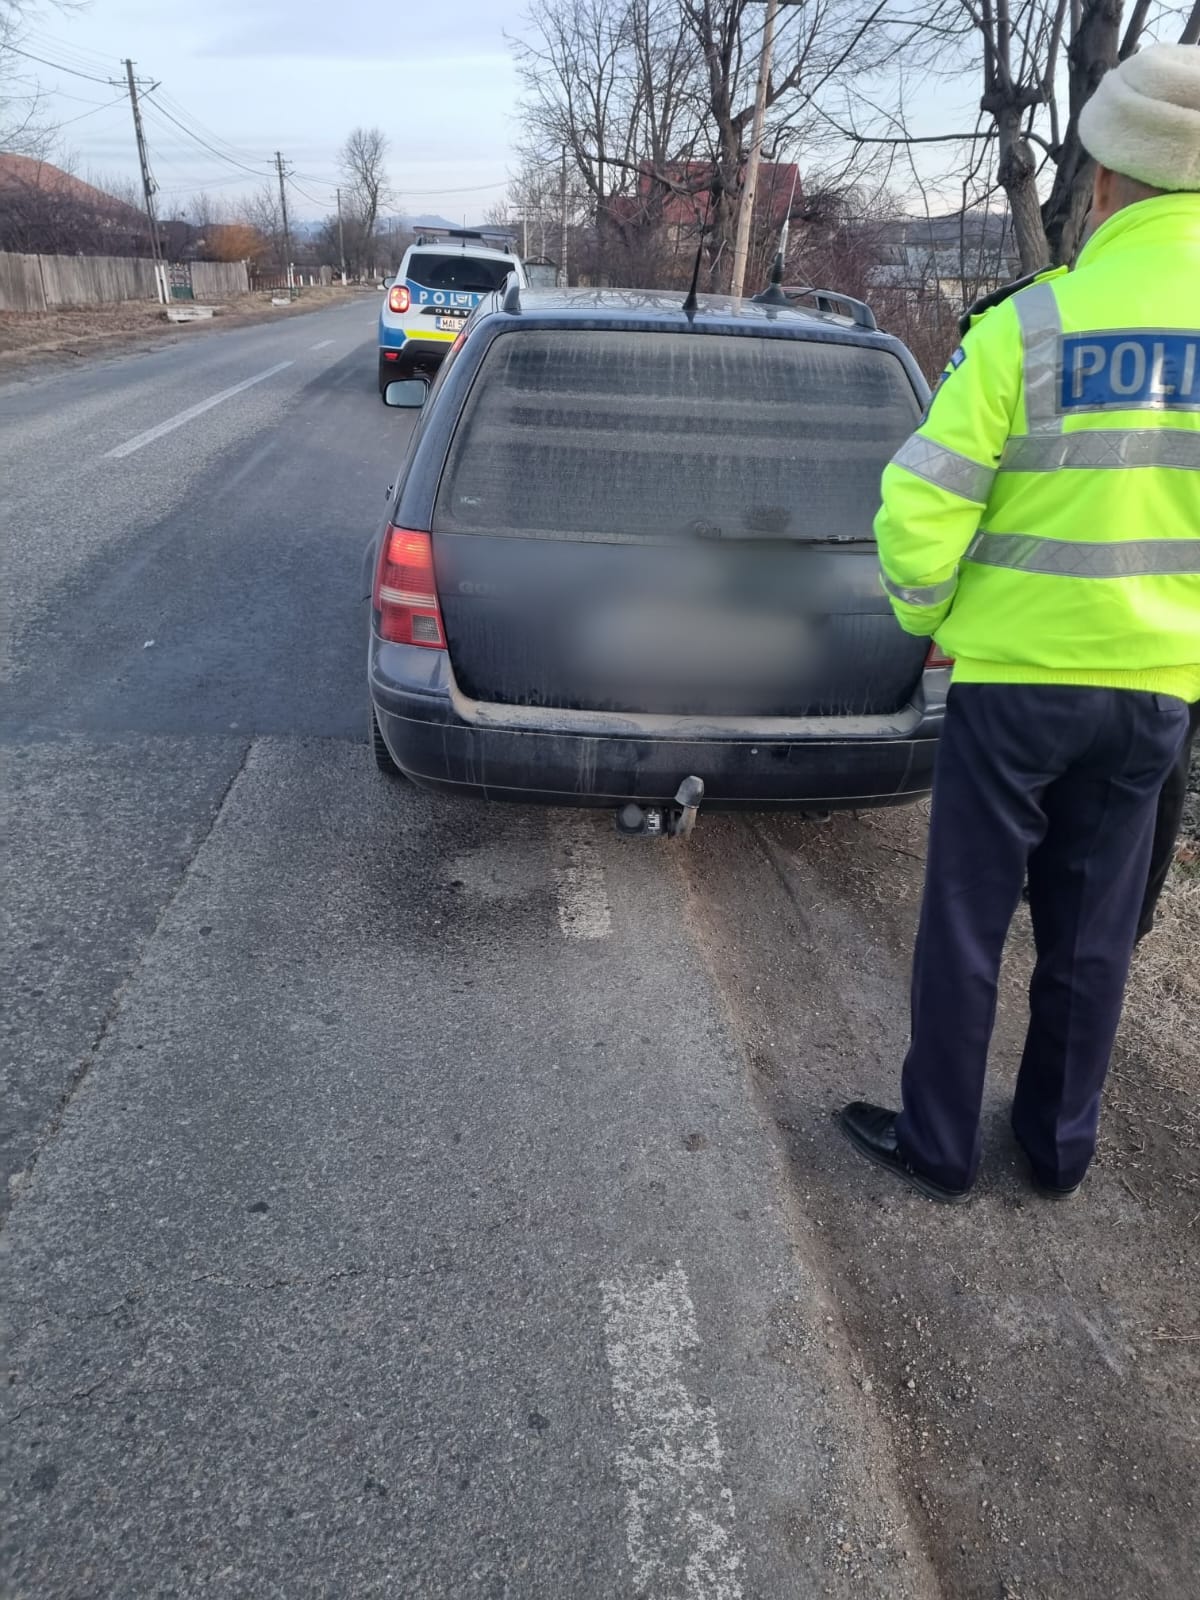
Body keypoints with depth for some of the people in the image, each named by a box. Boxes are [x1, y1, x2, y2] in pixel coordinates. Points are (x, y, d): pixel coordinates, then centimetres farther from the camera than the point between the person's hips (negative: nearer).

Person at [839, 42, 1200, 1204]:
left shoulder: (1031, 326, -13)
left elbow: (919, 509, -15)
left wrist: (926, 611, 3)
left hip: (1016, 675, -4)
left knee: (967, 922, 9)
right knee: (1093, 931, 16)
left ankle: (936, 1144, 23)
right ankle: (1060, 1145, 32)